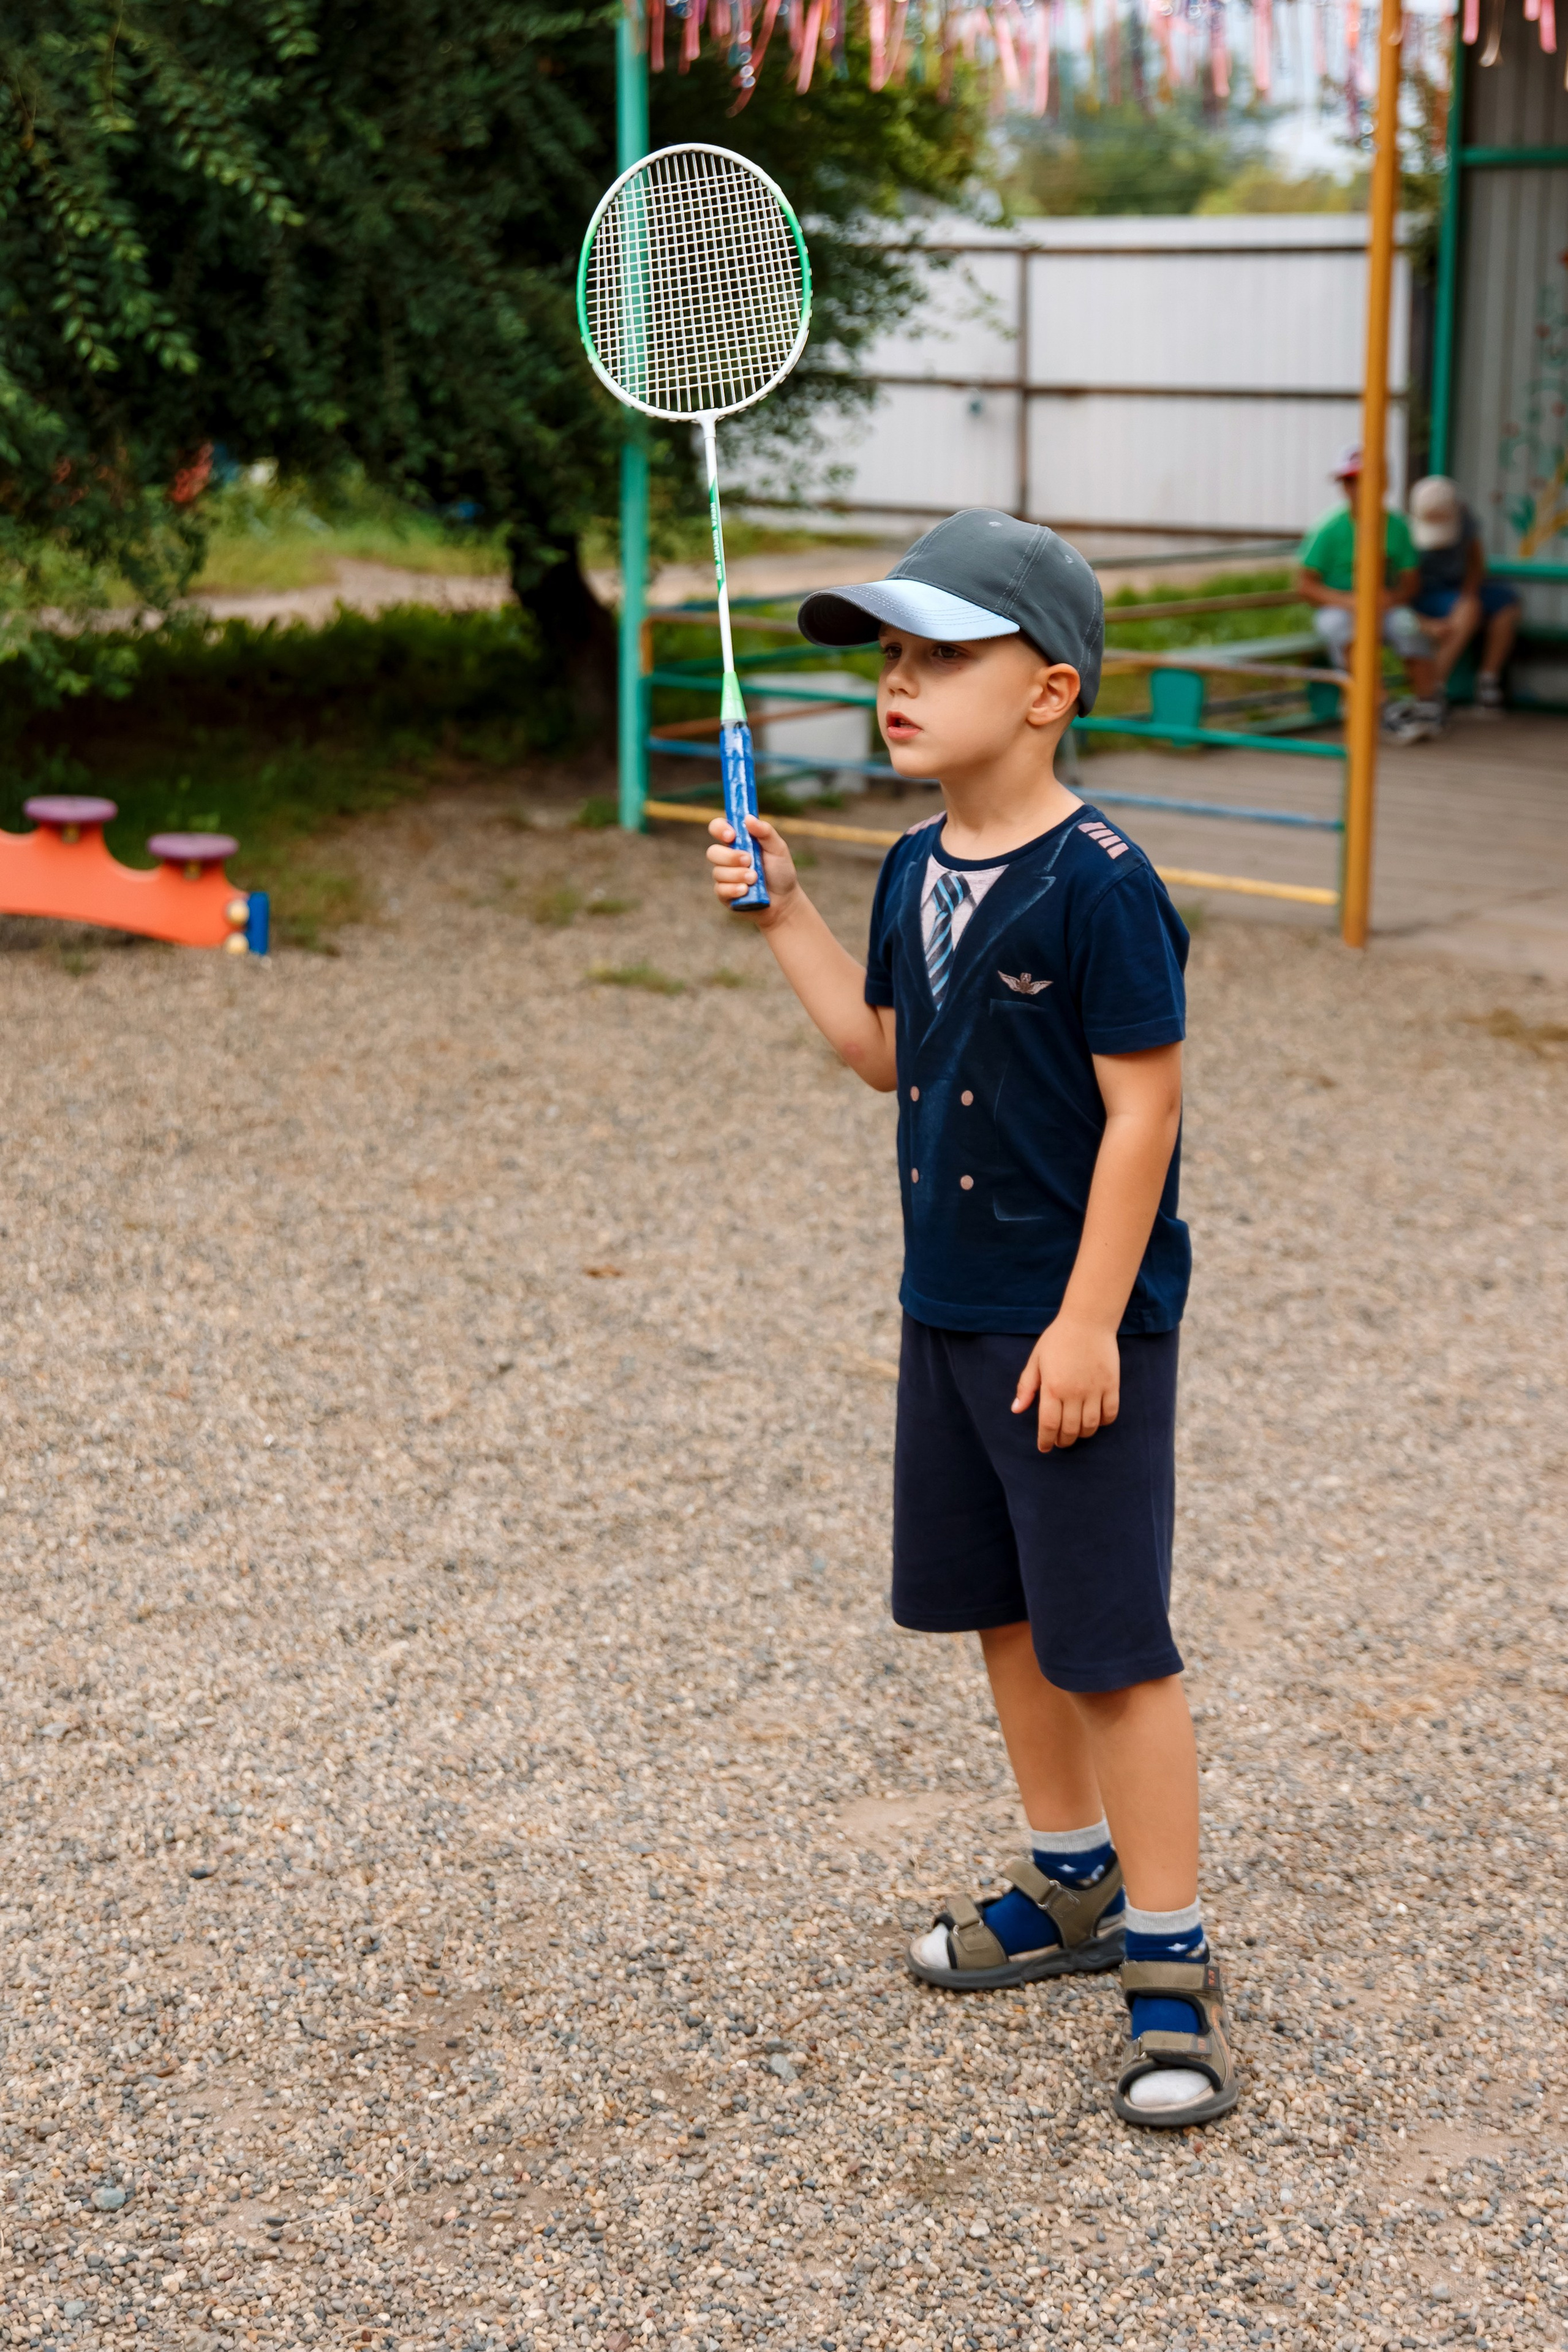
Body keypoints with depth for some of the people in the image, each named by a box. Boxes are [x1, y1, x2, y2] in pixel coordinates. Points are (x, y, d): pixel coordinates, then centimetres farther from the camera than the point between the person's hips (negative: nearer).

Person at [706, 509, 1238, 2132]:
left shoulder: (1099, 885, -19)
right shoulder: (915, 873, 6)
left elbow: (1141, 1106, -18)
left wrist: (1089, 1322, -20)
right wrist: (782, 914, 10)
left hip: (1074, 1324, -8)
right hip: (947, 1309, 9)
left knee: (1110, 1637, -3)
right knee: (1000, 1608, 18)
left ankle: (1168, 1962, 8)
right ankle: (1072, 1884, 36)